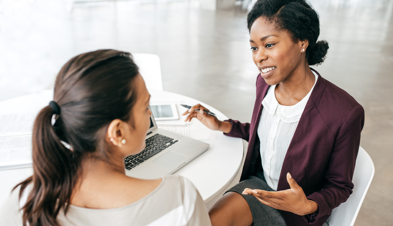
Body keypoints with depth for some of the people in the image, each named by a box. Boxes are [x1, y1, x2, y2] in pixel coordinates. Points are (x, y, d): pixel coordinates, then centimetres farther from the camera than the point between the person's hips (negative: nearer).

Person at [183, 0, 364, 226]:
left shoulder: (344, 112, -25)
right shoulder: (266, 82, -8)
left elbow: (340, 186, -10)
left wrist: (308, 206, -29)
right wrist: (222, 126, 2)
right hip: (261, 182, 4)